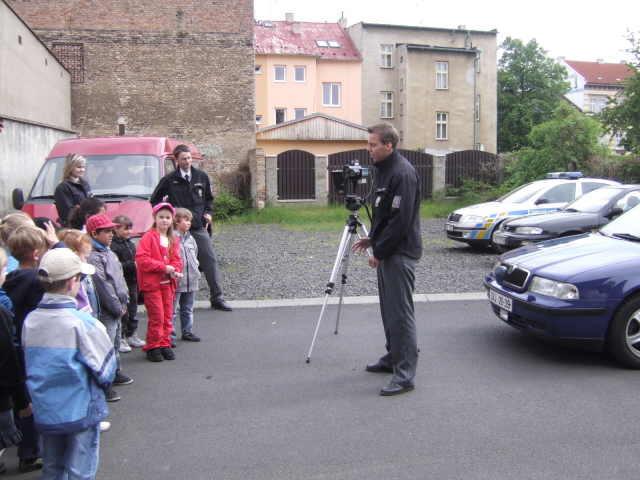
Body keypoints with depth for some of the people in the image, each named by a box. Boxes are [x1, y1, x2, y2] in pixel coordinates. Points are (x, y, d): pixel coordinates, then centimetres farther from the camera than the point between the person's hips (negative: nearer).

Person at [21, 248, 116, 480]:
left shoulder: (29, 321, -6)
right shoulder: (83, 323, -22)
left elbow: (30, 367, 6)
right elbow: (106, 368, -13)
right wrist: (102, 384, 8)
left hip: (44, 411, 5)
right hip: (80, 410, -5)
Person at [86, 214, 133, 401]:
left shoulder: (109, 253, 13)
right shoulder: (93, 257, -18)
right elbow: (103, 285, -20)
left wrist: (124, 302, 10)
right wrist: (117, 308, -15)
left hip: (117, 310, 10)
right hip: (105, 312, -10)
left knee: (115, 343, 22)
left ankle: (115, 372, 37)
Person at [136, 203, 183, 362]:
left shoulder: (173, 240, 11)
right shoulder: (148, 237, -10)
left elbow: (176, 259, 12)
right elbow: (142, 259, -18)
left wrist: (176, 270, -11)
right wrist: (164, 267, -20)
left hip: (168, 283, 6)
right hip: (152, 283, -6)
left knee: (167, 316, 11)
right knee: (157, 317, -4)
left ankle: (164, 344, 23)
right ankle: (153, 347, 9)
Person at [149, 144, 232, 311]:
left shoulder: (202, 177, 7)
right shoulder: (169, 180, -1)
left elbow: (209, 198, 21)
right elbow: (154, 200, 9)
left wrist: (207, 213, 6)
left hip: (199, 227, 3)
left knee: (211, 260, 0)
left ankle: (216, 298, 7)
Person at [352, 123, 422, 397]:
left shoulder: (403, 173, -18)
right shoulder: (385, 171, 14)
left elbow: (401, 220, -23)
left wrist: (379, 252, -17)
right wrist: (372, 238, 14)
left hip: (399, 254, -10)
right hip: (386, 252, 10)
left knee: (400, 313, -8)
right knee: (388, 309, 17)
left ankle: (405, 375, -3)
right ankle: (393, 358, 30)